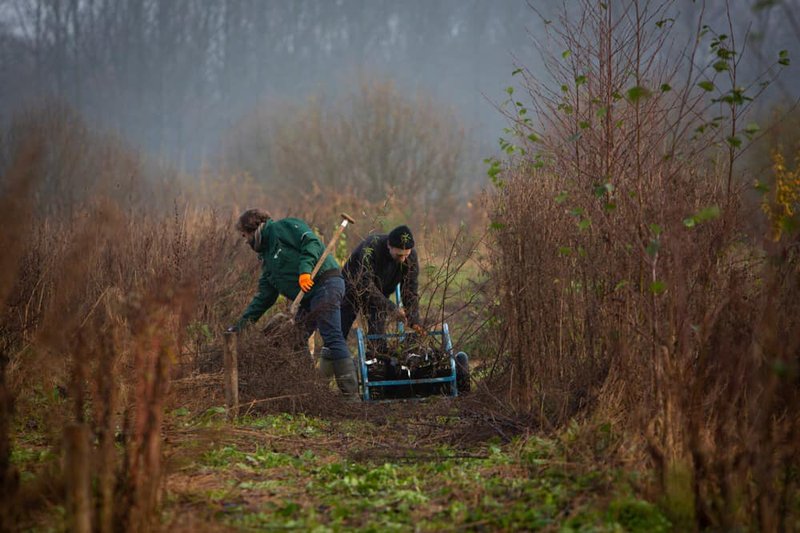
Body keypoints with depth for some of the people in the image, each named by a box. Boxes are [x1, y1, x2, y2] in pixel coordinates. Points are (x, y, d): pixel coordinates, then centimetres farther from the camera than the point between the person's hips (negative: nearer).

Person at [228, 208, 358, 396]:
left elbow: (311, 242, -14)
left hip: (325, 284, -10)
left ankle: (351, 391, -21)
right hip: (309, 299, 10)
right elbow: (264, 295, 27)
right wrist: (244, 322, 23)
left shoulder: (282, 228, 1)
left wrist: (305, 270, -25)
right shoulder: (267, 257, 27)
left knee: (332, 337, -17)